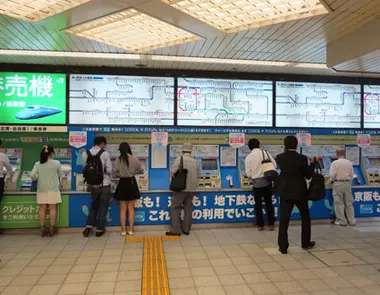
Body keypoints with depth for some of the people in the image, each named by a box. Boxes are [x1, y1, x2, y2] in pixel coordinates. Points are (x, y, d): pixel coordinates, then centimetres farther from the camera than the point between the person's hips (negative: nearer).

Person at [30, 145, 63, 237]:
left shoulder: (38, 164, -3)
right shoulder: (56, 163, -7)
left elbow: (32, 176, -9)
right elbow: (60, 175, 3)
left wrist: (38, 178, 13)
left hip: (42, 189, 2)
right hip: (53, 189, -2)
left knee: (42, 208, 9)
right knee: (52, 208, 5)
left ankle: (42, 228, 13)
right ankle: (52, 228, 10)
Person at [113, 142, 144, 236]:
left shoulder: (117, 160, -11)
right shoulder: (135, 159, -11)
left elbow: (114, 174, -7)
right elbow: (141, 171, 2)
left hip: (122, 184, 0)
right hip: (132, 183, 1)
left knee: (123, 209, 12)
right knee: (131, 208, 12)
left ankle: (123, 230, 16)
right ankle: (130, 229, 17)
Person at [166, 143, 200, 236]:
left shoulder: (179, 159, -9)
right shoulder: (194, 161, 6)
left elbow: (172, 172, -17)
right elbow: (198, 175, 11)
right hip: (191, 188, 5)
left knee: (175, 208, 3)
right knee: (188, 208, 12)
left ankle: (176, 230, 1)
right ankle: (186, 229, 16)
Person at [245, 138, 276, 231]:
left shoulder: (248, 157, -8)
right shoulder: (266, 153, -6)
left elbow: (248, 173, -4)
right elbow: (274, 165, -4)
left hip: (256, 183, -1)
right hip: (267, 181, 1)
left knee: (258, 204, 10)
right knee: (269, 202, 13)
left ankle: (260, 225, 16)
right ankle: (271, 224, 17)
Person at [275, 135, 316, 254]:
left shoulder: (279, 158, -6)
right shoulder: (302, 158, -12)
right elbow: (308, 175, -5)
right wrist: (312, 163, 7)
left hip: (285, 192, 1)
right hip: (300, 192, -1)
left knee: (284, 220, 5)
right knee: (305, 218, 20)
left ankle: (283, 247, 6)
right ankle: (306, 243, 30)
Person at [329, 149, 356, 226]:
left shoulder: (334, 163, -9)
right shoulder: (349, 163, 2)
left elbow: (332, 175, -12)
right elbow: (352, 174, 5)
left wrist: (333, 180, 8)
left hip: (338, 183, -4)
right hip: (348, 183, 4)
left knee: (339, 203, 3)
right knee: (349, 203, 12)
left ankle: (342, 221, 6)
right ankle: (352, 220, 17)